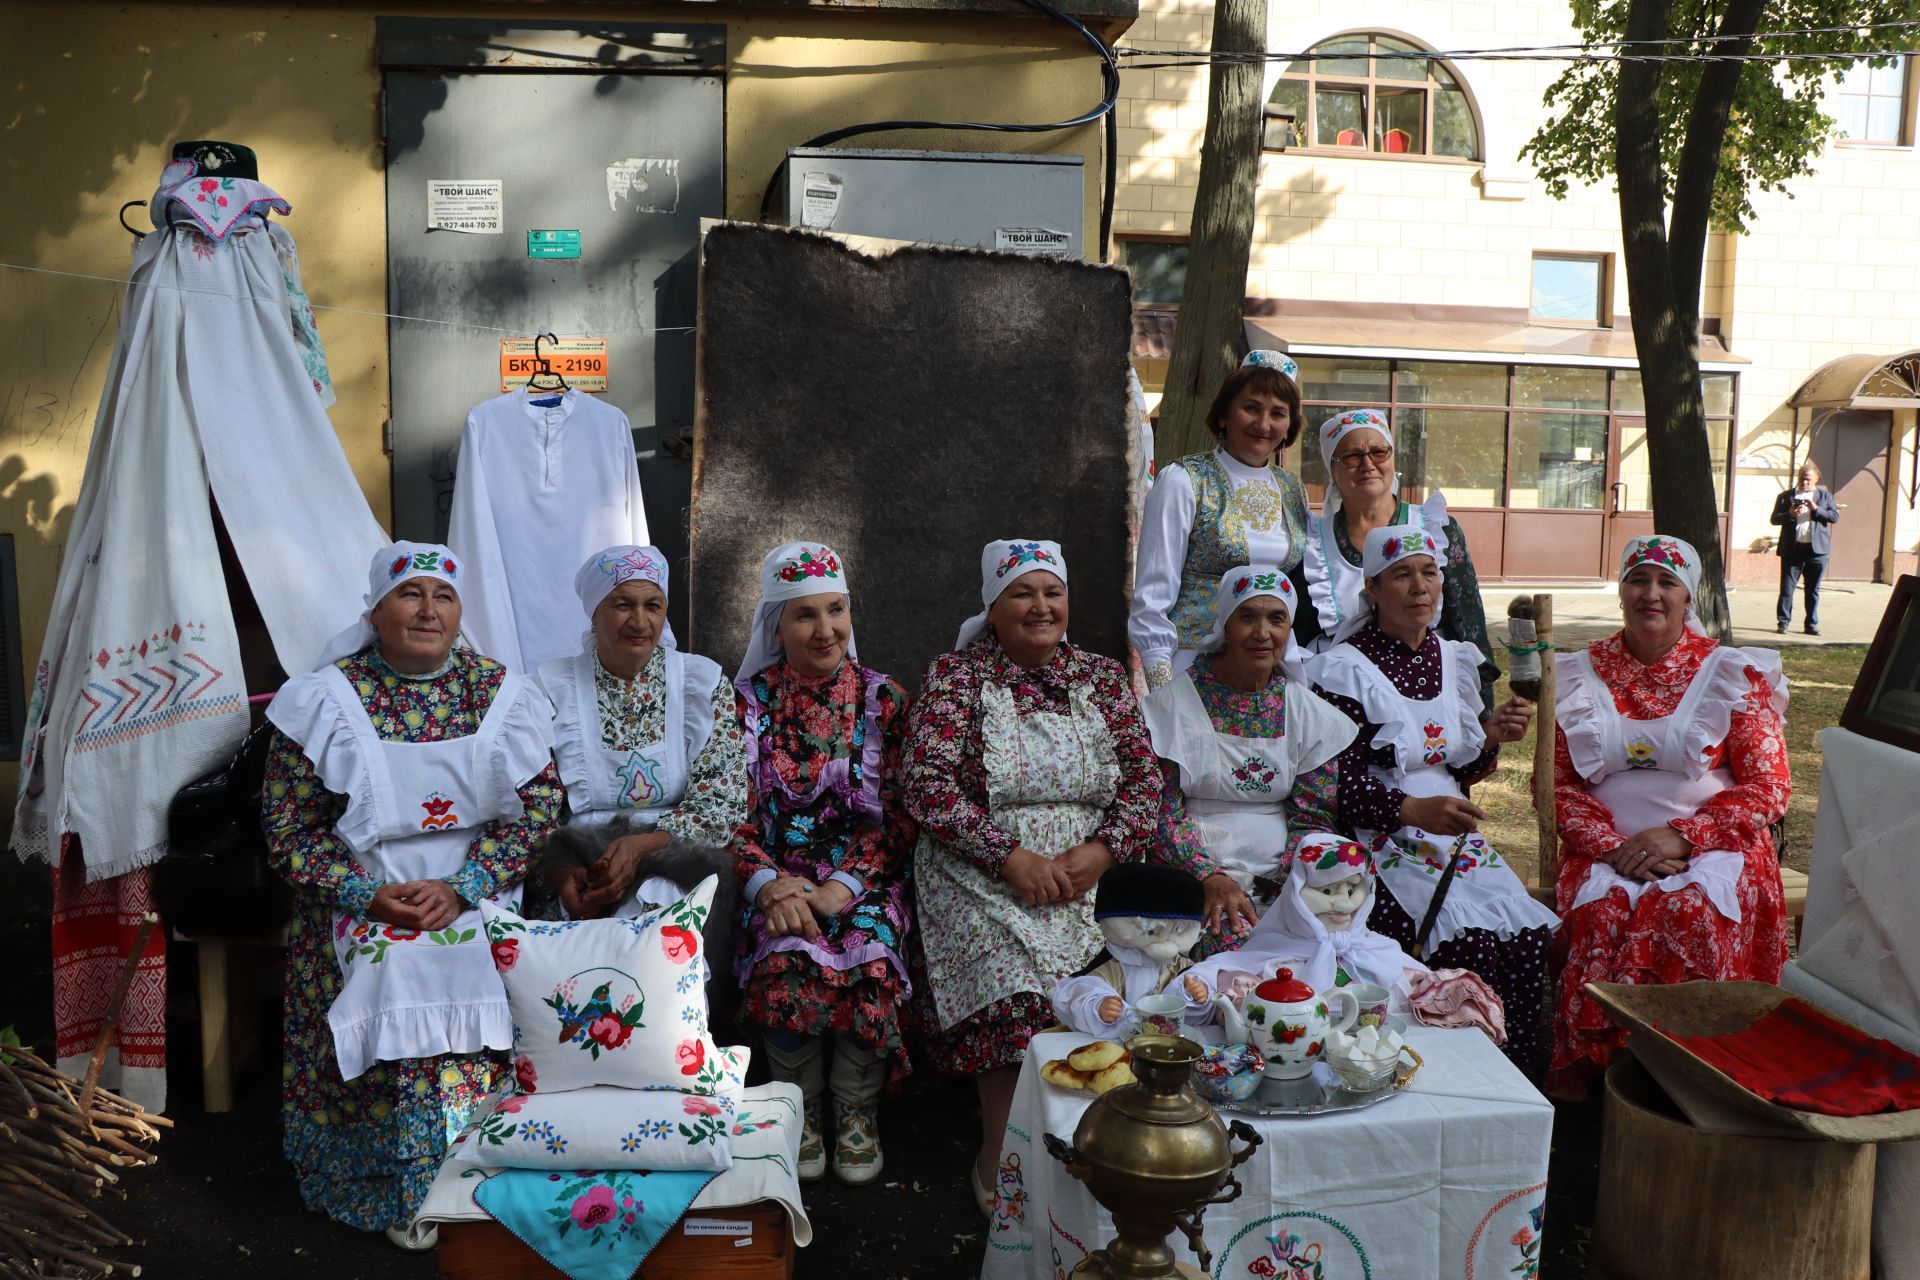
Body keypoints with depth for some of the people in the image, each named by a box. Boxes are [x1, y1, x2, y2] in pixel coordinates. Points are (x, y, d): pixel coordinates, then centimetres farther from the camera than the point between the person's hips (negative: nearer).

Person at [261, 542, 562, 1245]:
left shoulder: (501, 694, 3)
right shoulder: (325, 700, 0)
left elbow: (538, 808, -1)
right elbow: (290, 828, -1)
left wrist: (462, 889, -13)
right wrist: (368, 895, -14)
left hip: (476, 908, 1)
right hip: (360, 916, -1)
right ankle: (396, 1193, -1)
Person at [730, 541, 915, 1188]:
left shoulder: (884, 699, 4)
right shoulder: (748, 700, 4)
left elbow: (899, 815, 0)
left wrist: (844, 884, -14)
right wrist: (770, 883, -16)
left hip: (864, 876, 0)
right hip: (778, 877, 0)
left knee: (871, 964, -27)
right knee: (789, 967, -28)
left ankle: (857, 1109, 0)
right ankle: (800, 1108, -1)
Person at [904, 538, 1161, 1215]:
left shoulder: (1102, 675, 12)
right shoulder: (955, 674, 2)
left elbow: (1144, 777, 9)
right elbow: (928, 786, -8)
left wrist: (1101, 850, -10)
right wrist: (1013, 858, -16)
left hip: (1082, 877, 3)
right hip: (980, 875, -2)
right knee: (1015, 984, -26)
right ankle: (998, 1156, -8)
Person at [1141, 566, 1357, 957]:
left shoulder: (1305, 710, 10)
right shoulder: (1174, 703, 0)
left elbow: (1311, 819, 9)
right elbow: (1161, 812, -4)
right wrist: (1210, 878, -18)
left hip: (1282, 877, 4)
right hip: (1197, 875, -4)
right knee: (1239, 946, -32)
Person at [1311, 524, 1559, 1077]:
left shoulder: (1455, 659, 14)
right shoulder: (1345, 670, -6)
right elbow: (1341, 782, -12)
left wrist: (1491, 738, -1)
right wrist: (1412, 810, -27)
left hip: (1458, 838, 6)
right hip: (1383, 845, -6)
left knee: (1533, 938, -18)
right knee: (1468, 943, -27)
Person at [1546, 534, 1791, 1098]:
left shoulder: (1732, 674, 7)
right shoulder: (1581, 676, 11)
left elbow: (1768, 789, 2)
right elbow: (1560, 783, 7)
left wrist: (1680, 837, -13)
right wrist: (1612, 846, -12)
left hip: (1714, 847, -1)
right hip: (1607, 849, 1)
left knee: (1687, 913, -33)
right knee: (1602, 915, -31)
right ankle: (1585, 1071, -17)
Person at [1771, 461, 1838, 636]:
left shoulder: (1825, 495, 11)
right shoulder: (1786, 496, 8)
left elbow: (1835, 516, 3)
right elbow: (1774, 519, 5)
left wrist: (1816, 508, -12)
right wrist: (1789, 514, -14)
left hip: (1816, 549, 1)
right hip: (1792, 548, -1)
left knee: (1813, 590, 6)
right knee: (1786, 588, -2)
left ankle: (1812, 624, 13)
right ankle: (1783, 622, 3)